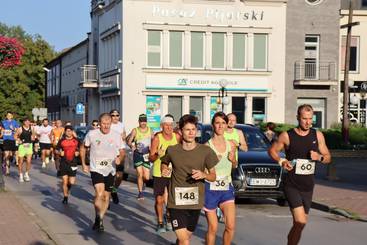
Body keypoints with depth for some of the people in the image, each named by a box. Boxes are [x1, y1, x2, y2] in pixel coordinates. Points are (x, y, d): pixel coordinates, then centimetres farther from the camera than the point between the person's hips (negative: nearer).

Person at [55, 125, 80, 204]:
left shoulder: (76, 141, 4)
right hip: (63, 163, 0)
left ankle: (67, 188, 32)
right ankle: (65, 197, 15)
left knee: (72, 182, -4)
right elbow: (56, 150, 9)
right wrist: (59, 153, -10)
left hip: (73, 163, 0)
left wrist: (78, 153, -5)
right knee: (65, 181, 0)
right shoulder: (61, 141, 2)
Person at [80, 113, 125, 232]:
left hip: (110, 171, 3)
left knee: (106, 196, 10)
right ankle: (98, 218, -9)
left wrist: (120, 158, -19)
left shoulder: (116, 136, -3)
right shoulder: (91, 134, -5)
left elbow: (122, 152, 4)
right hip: (96, 169, -3)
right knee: (99, 193, -22)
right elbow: (83, 148, 10)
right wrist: (83, 164, 6)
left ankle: (99, 220, 27)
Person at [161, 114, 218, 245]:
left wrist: (203, 175, -18)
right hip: (176, 202, -2)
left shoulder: (205, 151, -4)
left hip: (195, 202, 2)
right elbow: (164, 163, 18)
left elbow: (213, 176, 3)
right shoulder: (172, 150, -3)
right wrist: (164, 169, -4)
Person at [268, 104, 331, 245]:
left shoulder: (317, 136, 4)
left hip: (308, 187, 4)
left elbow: (328, 158, 11)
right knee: (300, 222, -19)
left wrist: (319, 157, -11)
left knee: (298, 223, 11)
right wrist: (281, 161, -12)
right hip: (292, 186, -4)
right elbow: (272, 150, 7)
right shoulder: (287, 136, -5)